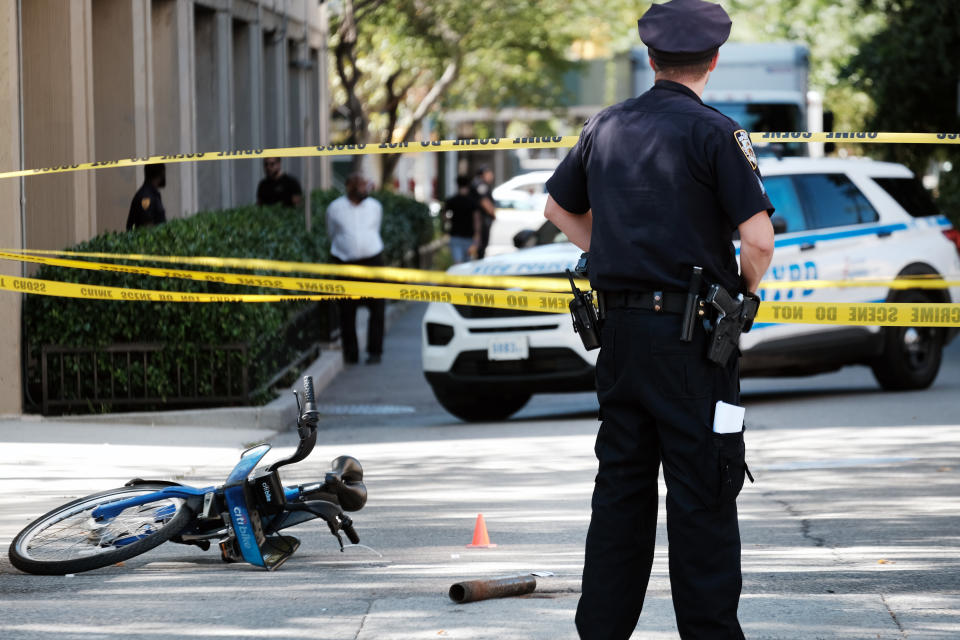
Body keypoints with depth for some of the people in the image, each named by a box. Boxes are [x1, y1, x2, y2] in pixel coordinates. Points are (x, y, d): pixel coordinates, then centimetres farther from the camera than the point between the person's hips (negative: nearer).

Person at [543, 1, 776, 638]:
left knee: (620, 485, 13)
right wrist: (744, 291, 3)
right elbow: (758, 239, -16)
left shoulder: (605, 127, 10)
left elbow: (559, 208, 23)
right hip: (691, 333, -6)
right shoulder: (715, 132, -10)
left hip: (620, 324, 6)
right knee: (703, 495, -2)